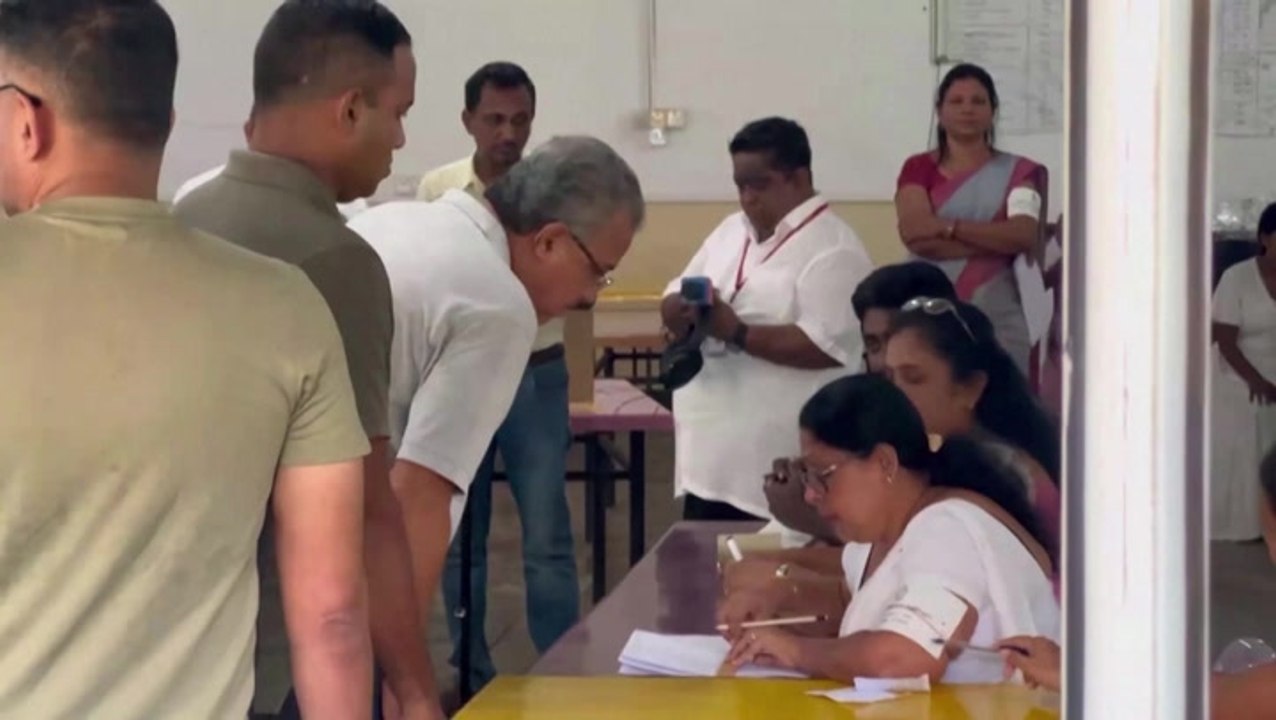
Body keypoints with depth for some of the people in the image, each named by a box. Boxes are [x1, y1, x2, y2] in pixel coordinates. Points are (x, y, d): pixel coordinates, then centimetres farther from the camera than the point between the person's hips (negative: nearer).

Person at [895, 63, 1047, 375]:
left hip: (997, 322, 0)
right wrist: (997, 240, -10)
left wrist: (949, 227, -13)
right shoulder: (918, 169, 8)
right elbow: (915, 234, -9)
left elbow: (1025, 235, -8)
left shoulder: (1017, 172, 8)